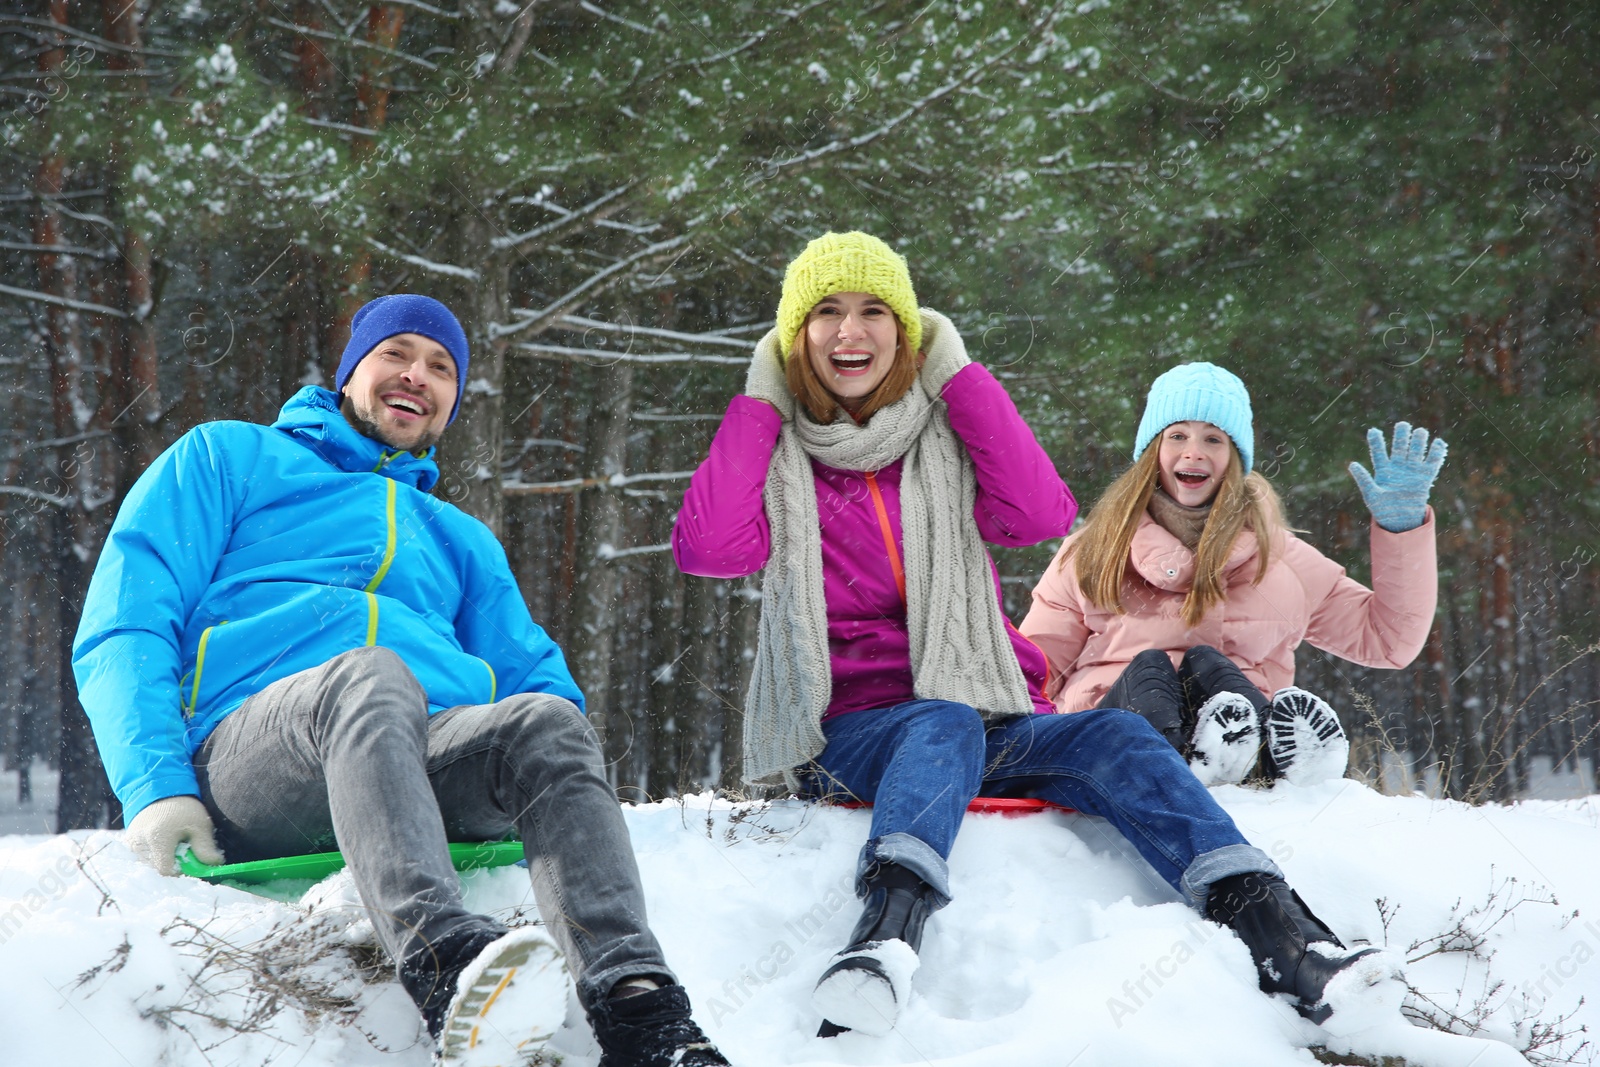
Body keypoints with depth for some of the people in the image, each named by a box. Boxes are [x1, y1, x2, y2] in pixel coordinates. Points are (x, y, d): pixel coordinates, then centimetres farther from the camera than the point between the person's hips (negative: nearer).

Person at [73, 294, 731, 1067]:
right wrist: (154, 785, -7)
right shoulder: (229, 459, 23)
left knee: (546, 721, -31)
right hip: (246, 748, -3)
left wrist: (567, 789, 4)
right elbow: (122, 628, 11)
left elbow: (535, 674, 29)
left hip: (426, 755, 4)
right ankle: (442, 957, -64)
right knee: (369, 676, -38)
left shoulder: (461, 540, 36)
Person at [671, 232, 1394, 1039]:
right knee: (944, 725, -36)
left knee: (1112, 735, -25)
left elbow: (1039, 515, -6)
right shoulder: (778, 458, 9)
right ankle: (891, 924, -64)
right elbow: (708, 548, -13)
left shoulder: (945, 440, 14)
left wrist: (958, 378, -3)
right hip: (850, 726, -3)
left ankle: (1265, 920, -46)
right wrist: (760, 399, -3)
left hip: (986, 715, 3)